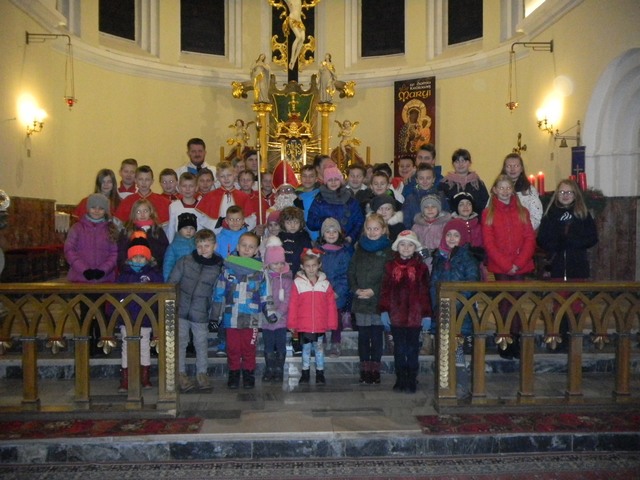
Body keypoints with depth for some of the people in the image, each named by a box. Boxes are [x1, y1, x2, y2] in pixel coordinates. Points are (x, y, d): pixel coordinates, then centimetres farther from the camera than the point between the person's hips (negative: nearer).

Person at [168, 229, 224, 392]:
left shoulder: (218, 268, -2)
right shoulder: (185, 261, -1)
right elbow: (172, 282, 4)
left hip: (201, 313, 0)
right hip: (181, 310, 0)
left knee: (201, 344, 8)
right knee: (180, 342, 5)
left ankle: (202, 373, 21)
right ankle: (181, 373, 15)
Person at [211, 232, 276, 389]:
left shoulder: (260, 271, 2)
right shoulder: (228, 268, 1)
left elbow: (265, 295, 8)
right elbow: (219, 293, 5)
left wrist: (270, 312, -2)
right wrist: (215, 315, 5)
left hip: (251, 319, 0)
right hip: (231, 318, 0)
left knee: (249, 348, 8)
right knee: (233, 348, 8)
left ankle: (249, 375, 22)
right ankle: (234, 375, 22)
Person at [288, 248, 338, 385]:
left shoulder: (325, 283, 0)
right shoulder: (298, 283, -4)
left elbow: (331, 305, 2)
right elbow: (293, 305, -2)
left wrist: (331, 324, 2)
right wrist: (292, 324, -2)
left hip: (320, 326, 1)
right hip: (303, 326, 0)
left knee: (319, 349, 10)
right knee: (306, 349, 12)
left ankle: (320, 374, 21)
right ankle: (305, 374, 24)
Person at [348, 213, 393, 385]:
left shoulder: (388, 250, -2)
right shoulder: (359, 248, 11)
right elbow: (351, 271, 9)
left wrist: (373, 291, -14)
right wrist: (355, 289, -6)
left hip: (378, 300, -3)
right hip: (360, 300, 3)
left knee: (377, 335, 2)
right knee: (363, 335, 7)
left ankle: (375, 369, 11)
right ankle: (364, 369, 15)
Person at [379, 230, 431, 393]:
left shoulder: (421, 267, 1)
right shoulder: (390, 266, 4)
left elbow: (425, 292, 0)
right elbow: (385, 290, 2)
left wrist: (426, 314, -3)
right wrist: (384, 311, -4)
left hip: (414, 316, -1)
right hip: (396, 315, 1)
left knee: (412, 350, 7)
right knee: (399, 350, 9)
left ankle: (412, 381, 17)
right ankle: (400, 380, 19)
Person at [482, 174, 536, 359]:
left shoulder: (522, 212, 10)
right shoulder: (488, 213, 3)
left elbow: (530, 239, 4)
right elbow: (488, 243, -3)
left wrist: (519, 263, -9)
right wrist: (506, 264, -11)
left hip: (520, 266, 2)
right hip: (500, 267, -2)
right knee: (504, 301, -2)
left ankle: (515, 340, 8)